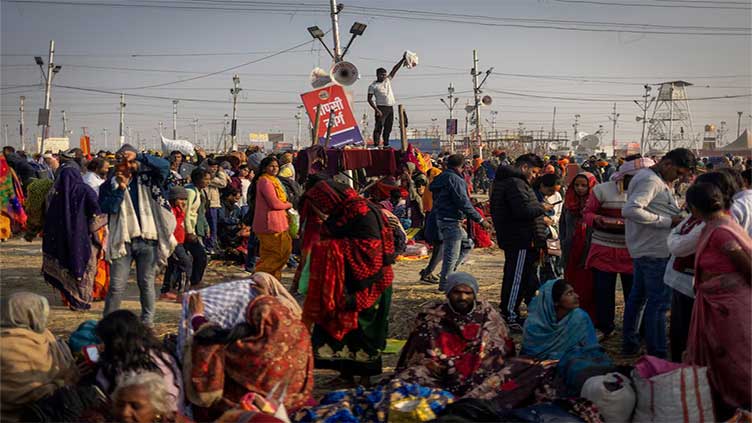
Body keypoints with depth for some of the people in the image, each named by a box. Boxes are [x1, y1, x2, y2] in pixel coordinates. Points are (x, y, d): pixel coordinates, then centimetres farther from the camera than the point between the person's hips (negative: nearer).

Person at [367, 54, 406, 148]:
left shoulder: (387, 80, 14)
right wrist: (376, 110, -16)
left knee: (388, 128, 9)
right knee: (378, 127, -11)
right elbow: (369, 99, -6)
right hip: (381, 108, -6)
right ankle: (376, 145, -15)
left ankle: (386, 144, 15)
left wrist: (402, 59, 8)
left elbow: (395, 69, 14)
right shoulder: (373, 86, -2)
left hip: (390, 108, 6)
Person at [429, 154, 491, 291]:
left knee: (467, 245, 20)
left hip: (442, 218, 10)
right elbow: (463, 203, -21)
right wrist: (480, 219, -17)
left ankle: (448, 273, 19)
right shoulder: (454, 179, -16)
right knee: (452, 254, -3)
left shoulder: (441, 178, 14)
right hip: (451, 221, -10)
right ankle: (444, 284, 3)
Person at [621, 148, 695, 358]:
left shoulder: (650, 178, 15)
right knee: (659, 301, -6)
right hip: (655, 251, -11)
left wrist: (675, 217, 7)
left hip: (643, 249, 11)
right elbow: (630, 210, -30)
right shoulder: (651, 181, -18)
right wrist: (667, 221, -23)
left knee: (638, 295, 17)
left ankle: (630, 344, 28)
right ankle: (657, 355, -2)